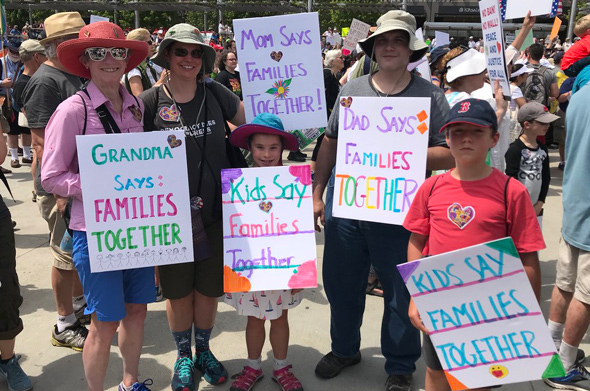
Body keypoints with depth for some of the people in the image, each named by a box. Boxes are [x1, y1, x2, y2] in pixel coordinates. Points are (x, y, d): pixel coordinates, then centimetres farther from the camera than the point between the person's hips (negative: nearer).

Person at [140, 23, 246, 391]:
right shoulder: (150, 101, -5)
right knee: (178, 290, 12)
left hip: (216, 211, 2)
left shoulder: (216, 94, 0)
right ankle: (183, 356, 35)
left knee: (209, 287, 14)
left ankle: (204, 350, 38)